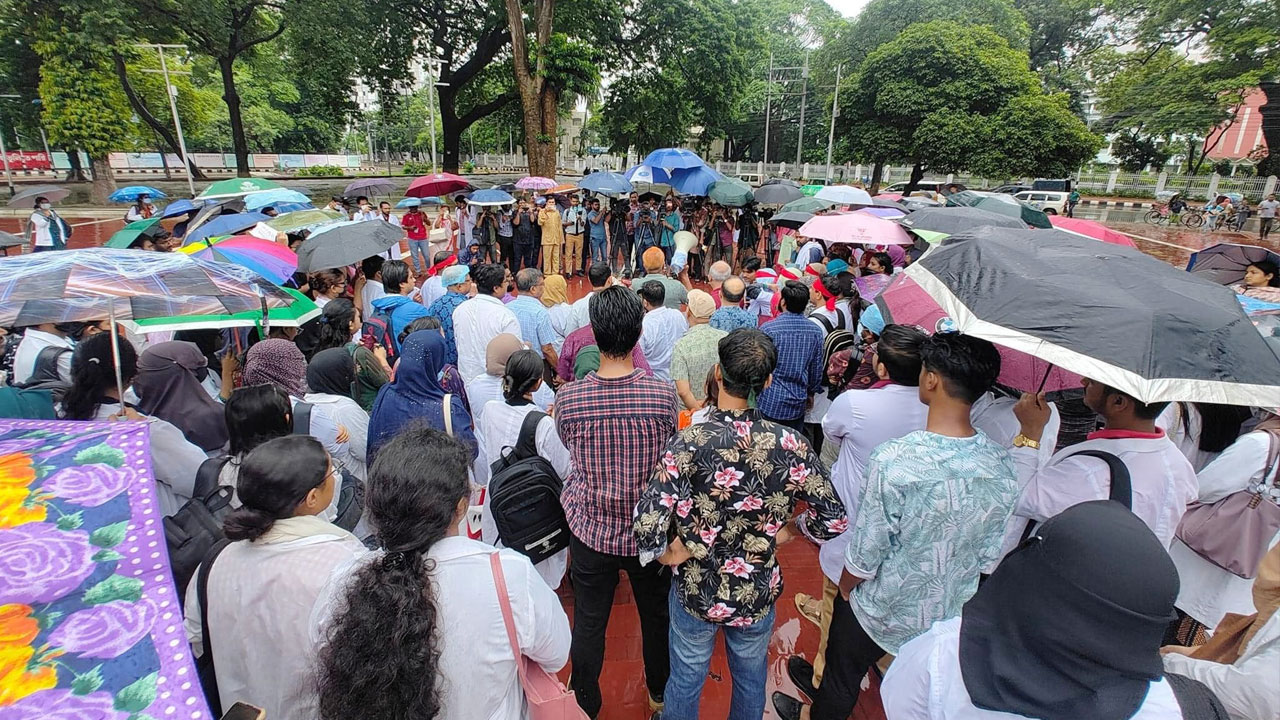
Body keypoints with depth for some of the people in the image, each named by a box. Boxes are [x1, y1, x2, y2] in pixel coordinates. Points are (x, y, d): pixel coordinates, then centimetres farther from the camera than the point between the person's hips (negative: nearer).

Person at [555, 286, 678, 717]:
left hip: (591, 530, 0)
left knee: (589, 623, 21)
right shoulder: (663, 394, -20)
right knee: (657, 615, 25)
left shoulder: (568, 399, -20)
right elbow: (670, 452, -2)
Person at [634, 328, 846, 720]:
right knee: (751, 679, 30)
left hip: (697, 591, -2)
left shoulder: (689, 442, -27)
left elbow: (647, 526, -31)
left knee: (686, 679, 26)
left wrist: (668, 553, -12)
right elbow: (833, 521, -12)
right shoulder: (790, 445, -19)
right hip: (759, 594, 2)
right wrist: (787, 527, 3)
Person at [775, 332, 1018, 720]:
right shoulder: (1003, 467, -17)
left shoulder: (894, 460, -35)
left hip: (882, 612, -4)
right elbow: (987, 554, -3)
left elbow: (864, 556, -24)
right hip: (952, 616, 5)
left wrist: (845, 588, -3)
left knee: (839, 687, 24)